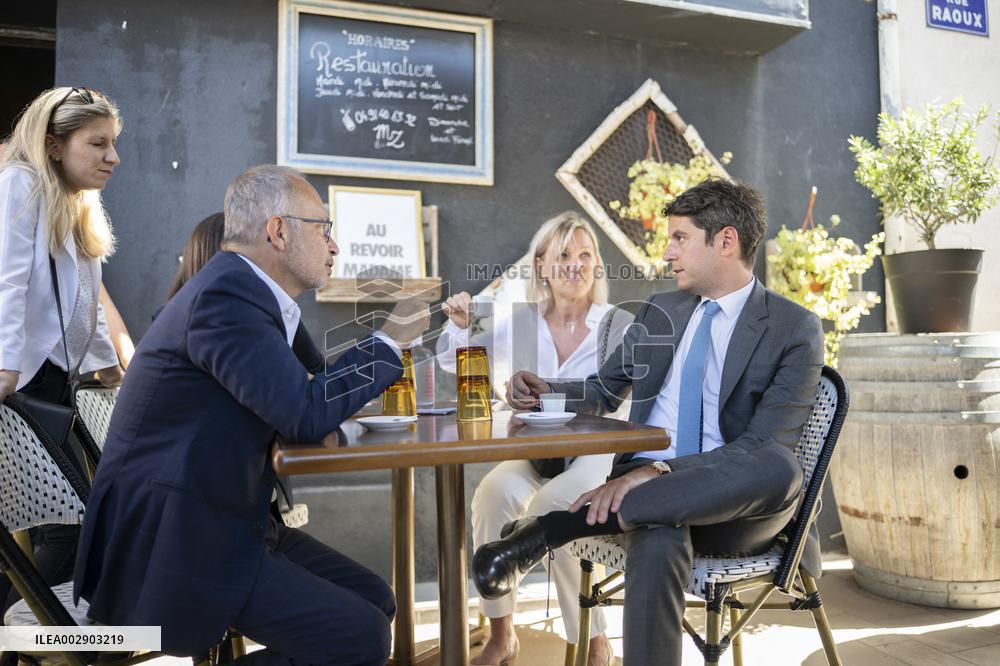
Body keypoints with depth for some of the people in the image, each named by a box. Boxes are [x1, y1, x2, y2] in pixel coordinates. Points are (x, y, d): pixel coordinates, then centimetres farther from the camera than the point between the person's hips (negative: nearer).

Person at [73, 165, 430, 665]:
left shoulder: (242, 288, 10)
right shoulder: (226, 293, -21)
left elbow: (296, 397, 16)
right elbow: (307, 415, -25)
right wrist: (390, 340, -13)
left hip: (223, 519, 10)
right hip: (171, 540, -10)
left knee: (376, 601, 5)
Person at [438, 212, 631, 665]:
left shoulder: (621, 325, -6)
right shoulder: (522, 321, 3)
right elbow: (455, 365, 11)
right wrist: (459, 325, -10)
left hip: (597, 453, -3)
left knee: (551, 504, -32)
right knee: (494, 493, -28)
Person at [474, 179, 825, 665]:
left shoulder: (795, 329, -1)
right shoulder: (661, 312, 16)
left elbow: (766, 449, -12)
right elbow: (604, 390, 22)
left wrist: (661, 471, -26)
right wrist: (544, 393, 0)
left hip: (729, 508, -1)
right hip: (646, 490, 2)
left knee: (782, 466, -38)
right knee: (659, 543, -36)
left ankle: (546, 530, -34)